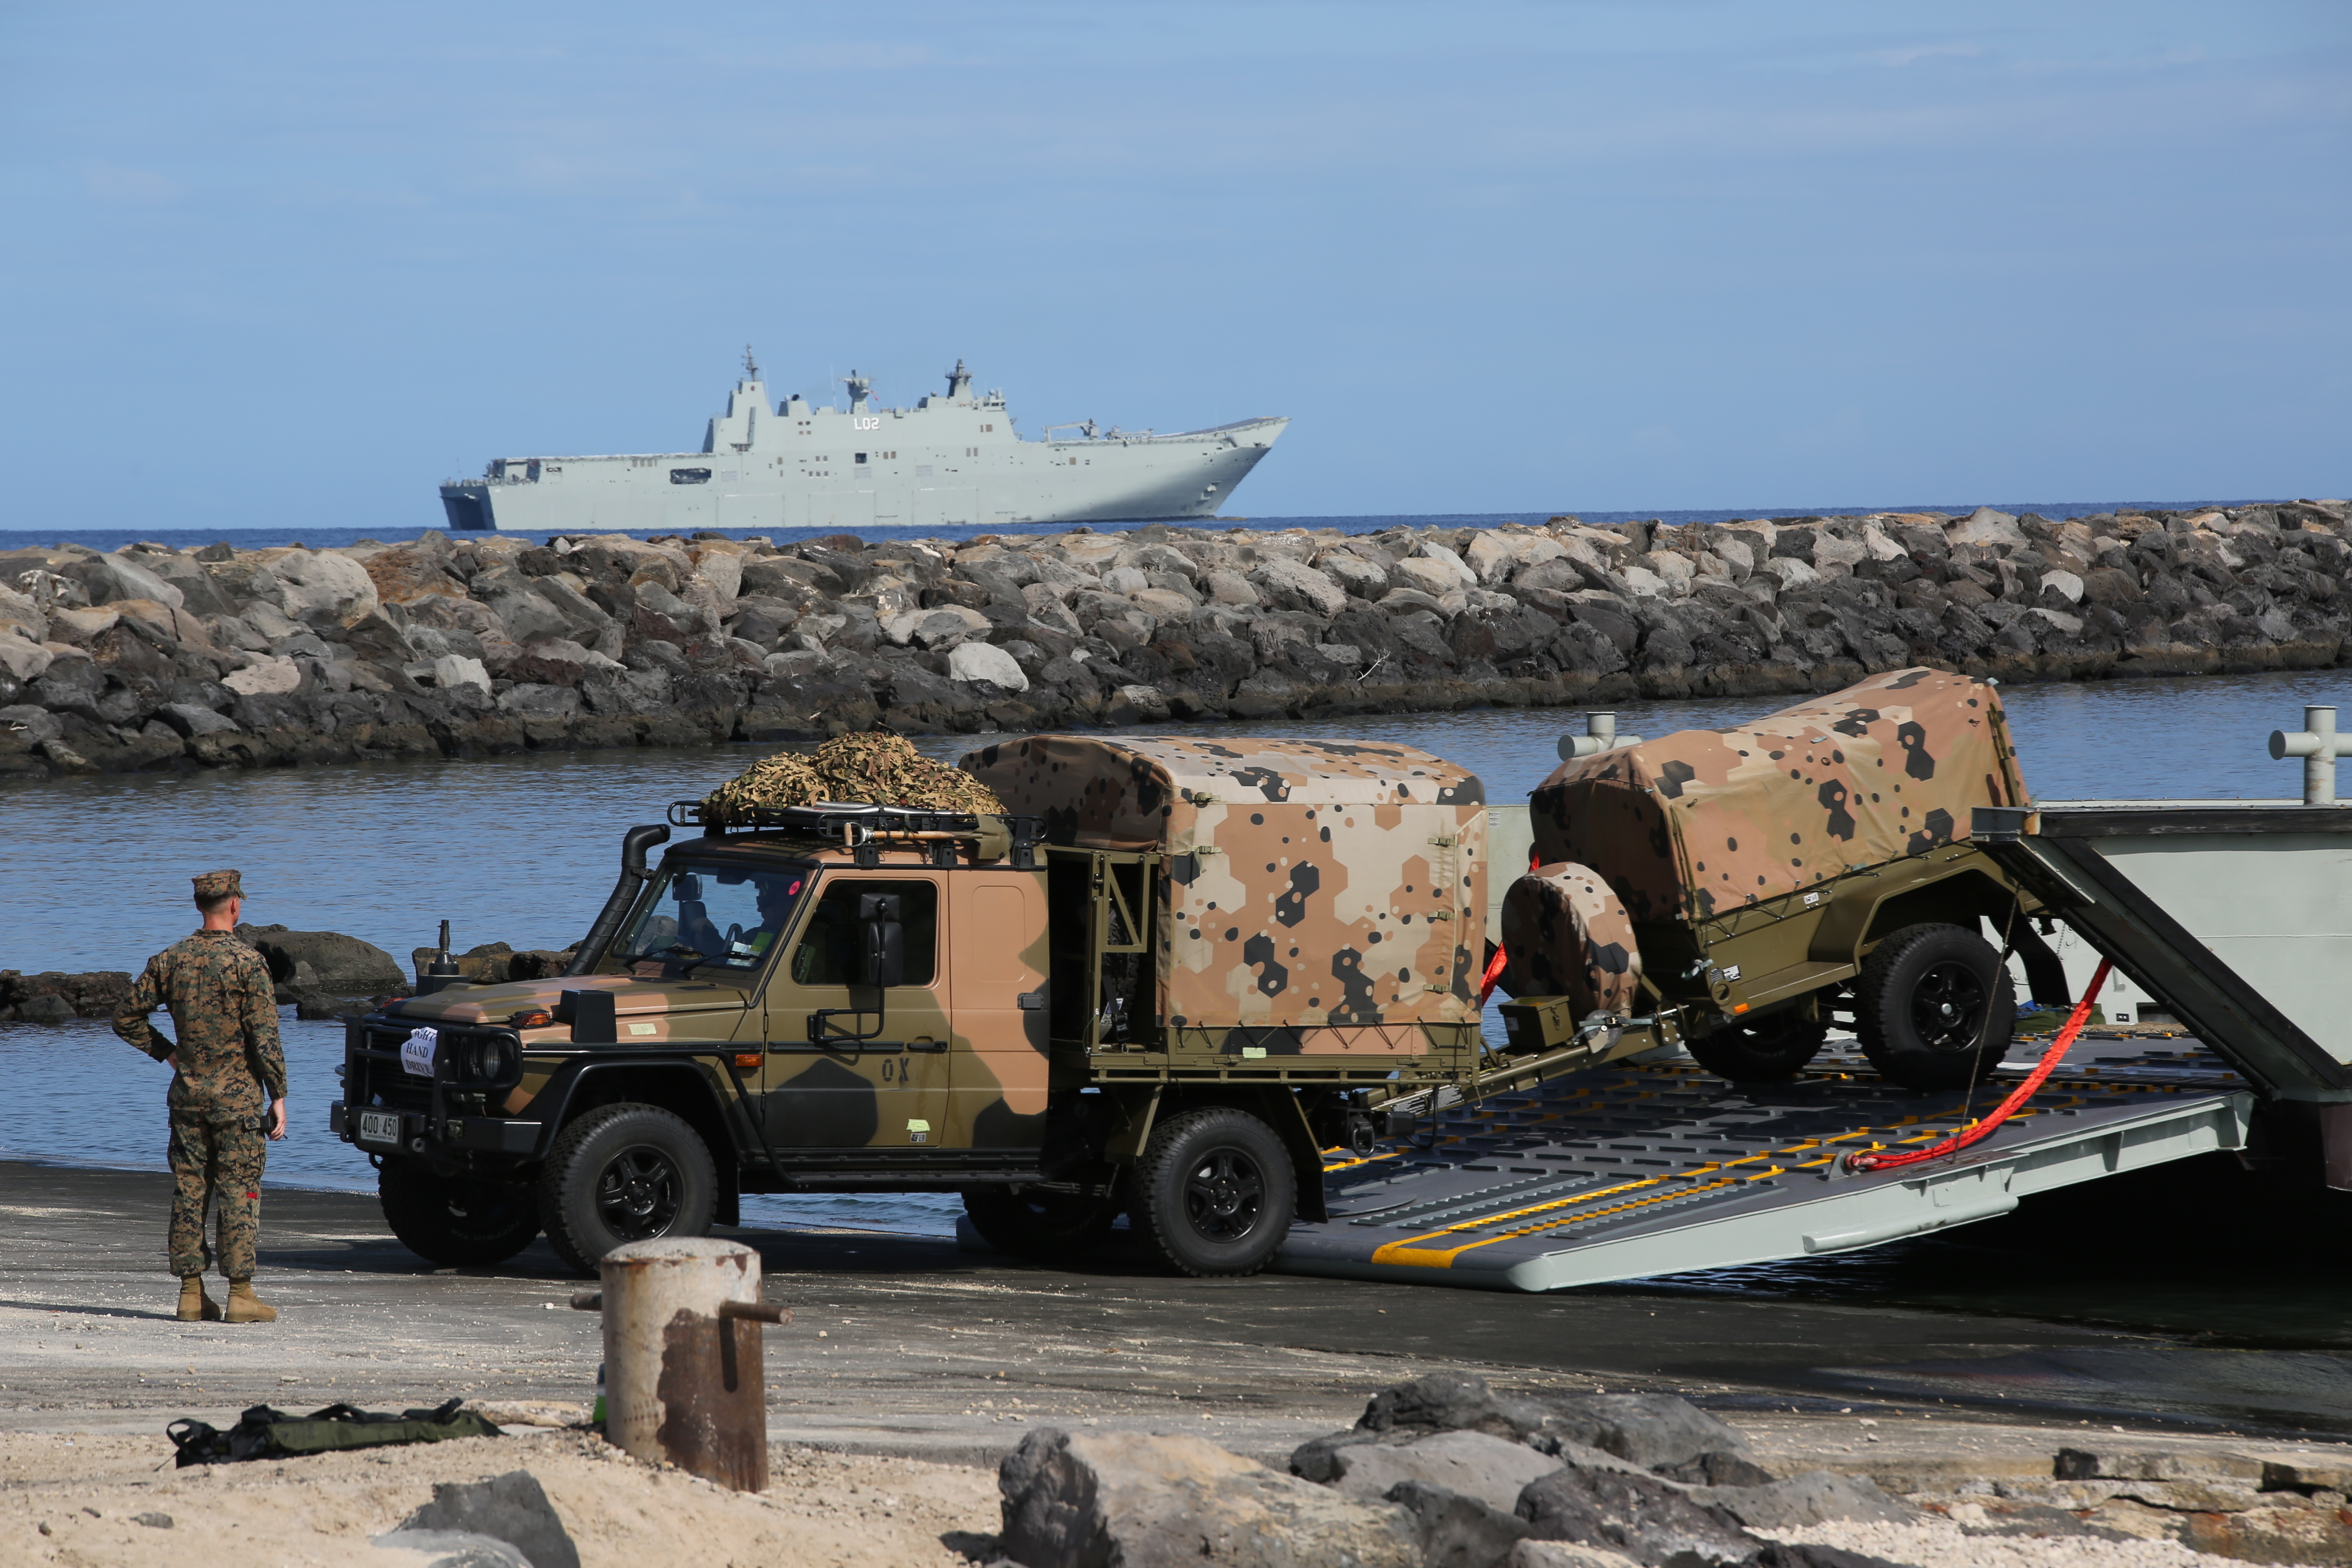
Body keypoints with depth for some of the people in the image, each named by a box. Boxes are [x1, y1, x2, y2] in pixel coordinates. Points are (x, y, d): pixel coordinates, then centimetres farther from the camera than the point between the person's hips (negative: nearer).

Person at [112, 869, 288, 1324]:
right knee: (238, 1195, -1)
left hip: (188, 1097, 4)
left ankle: (191, 1294, 8)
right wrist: (278, 1096, -7)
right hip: (238, 1098, -4)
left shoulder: (170, 961, 3)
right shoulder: (247, 963, -11)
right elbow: (265, 1037, -13)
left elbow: (128, 1020, 8)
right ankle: (241, 1295, -2)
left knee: (189, 1191, 8)